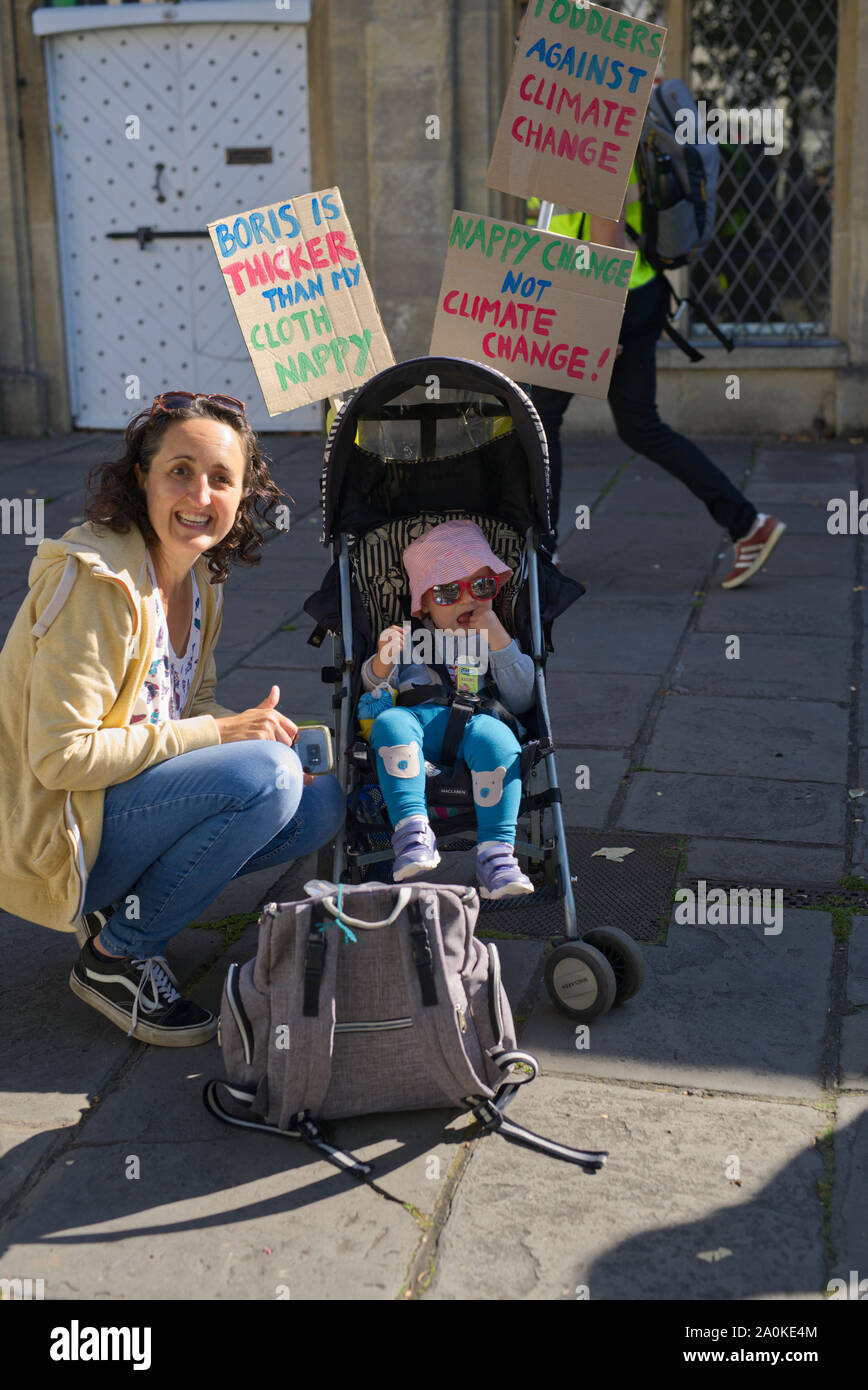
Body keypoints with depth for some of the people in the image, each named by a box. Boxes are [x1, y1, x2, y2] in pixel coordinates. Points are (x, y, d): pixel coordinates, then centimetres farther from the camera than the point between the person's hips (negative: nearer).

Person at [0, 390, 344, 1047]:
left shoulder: (200, 577, 4)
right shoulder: (99, 580, -22)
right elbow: (60, 756, -24)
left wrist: (258, 727, -8)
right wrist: (219, 733, -23)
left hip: (135, 796, 9)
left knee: (321, 802, -1)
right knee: (265, 775, -27)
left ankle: (124, 905, 4)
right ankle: (115, 956, -10)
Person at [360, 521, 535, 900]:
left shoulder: (500, 642, 27)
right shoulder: (410, 639, 26)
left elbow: (522, 701, 11)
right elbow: (375, 687, 16)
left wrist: (498, 640, 3)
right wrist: (382, 659, -7)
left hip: (477, 721, 0)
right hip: (419, 718, 1)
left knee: (495, 737, -37)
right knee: (390, 722, -35)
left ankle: (496, 852, -39)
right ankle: (412, 828, -41)